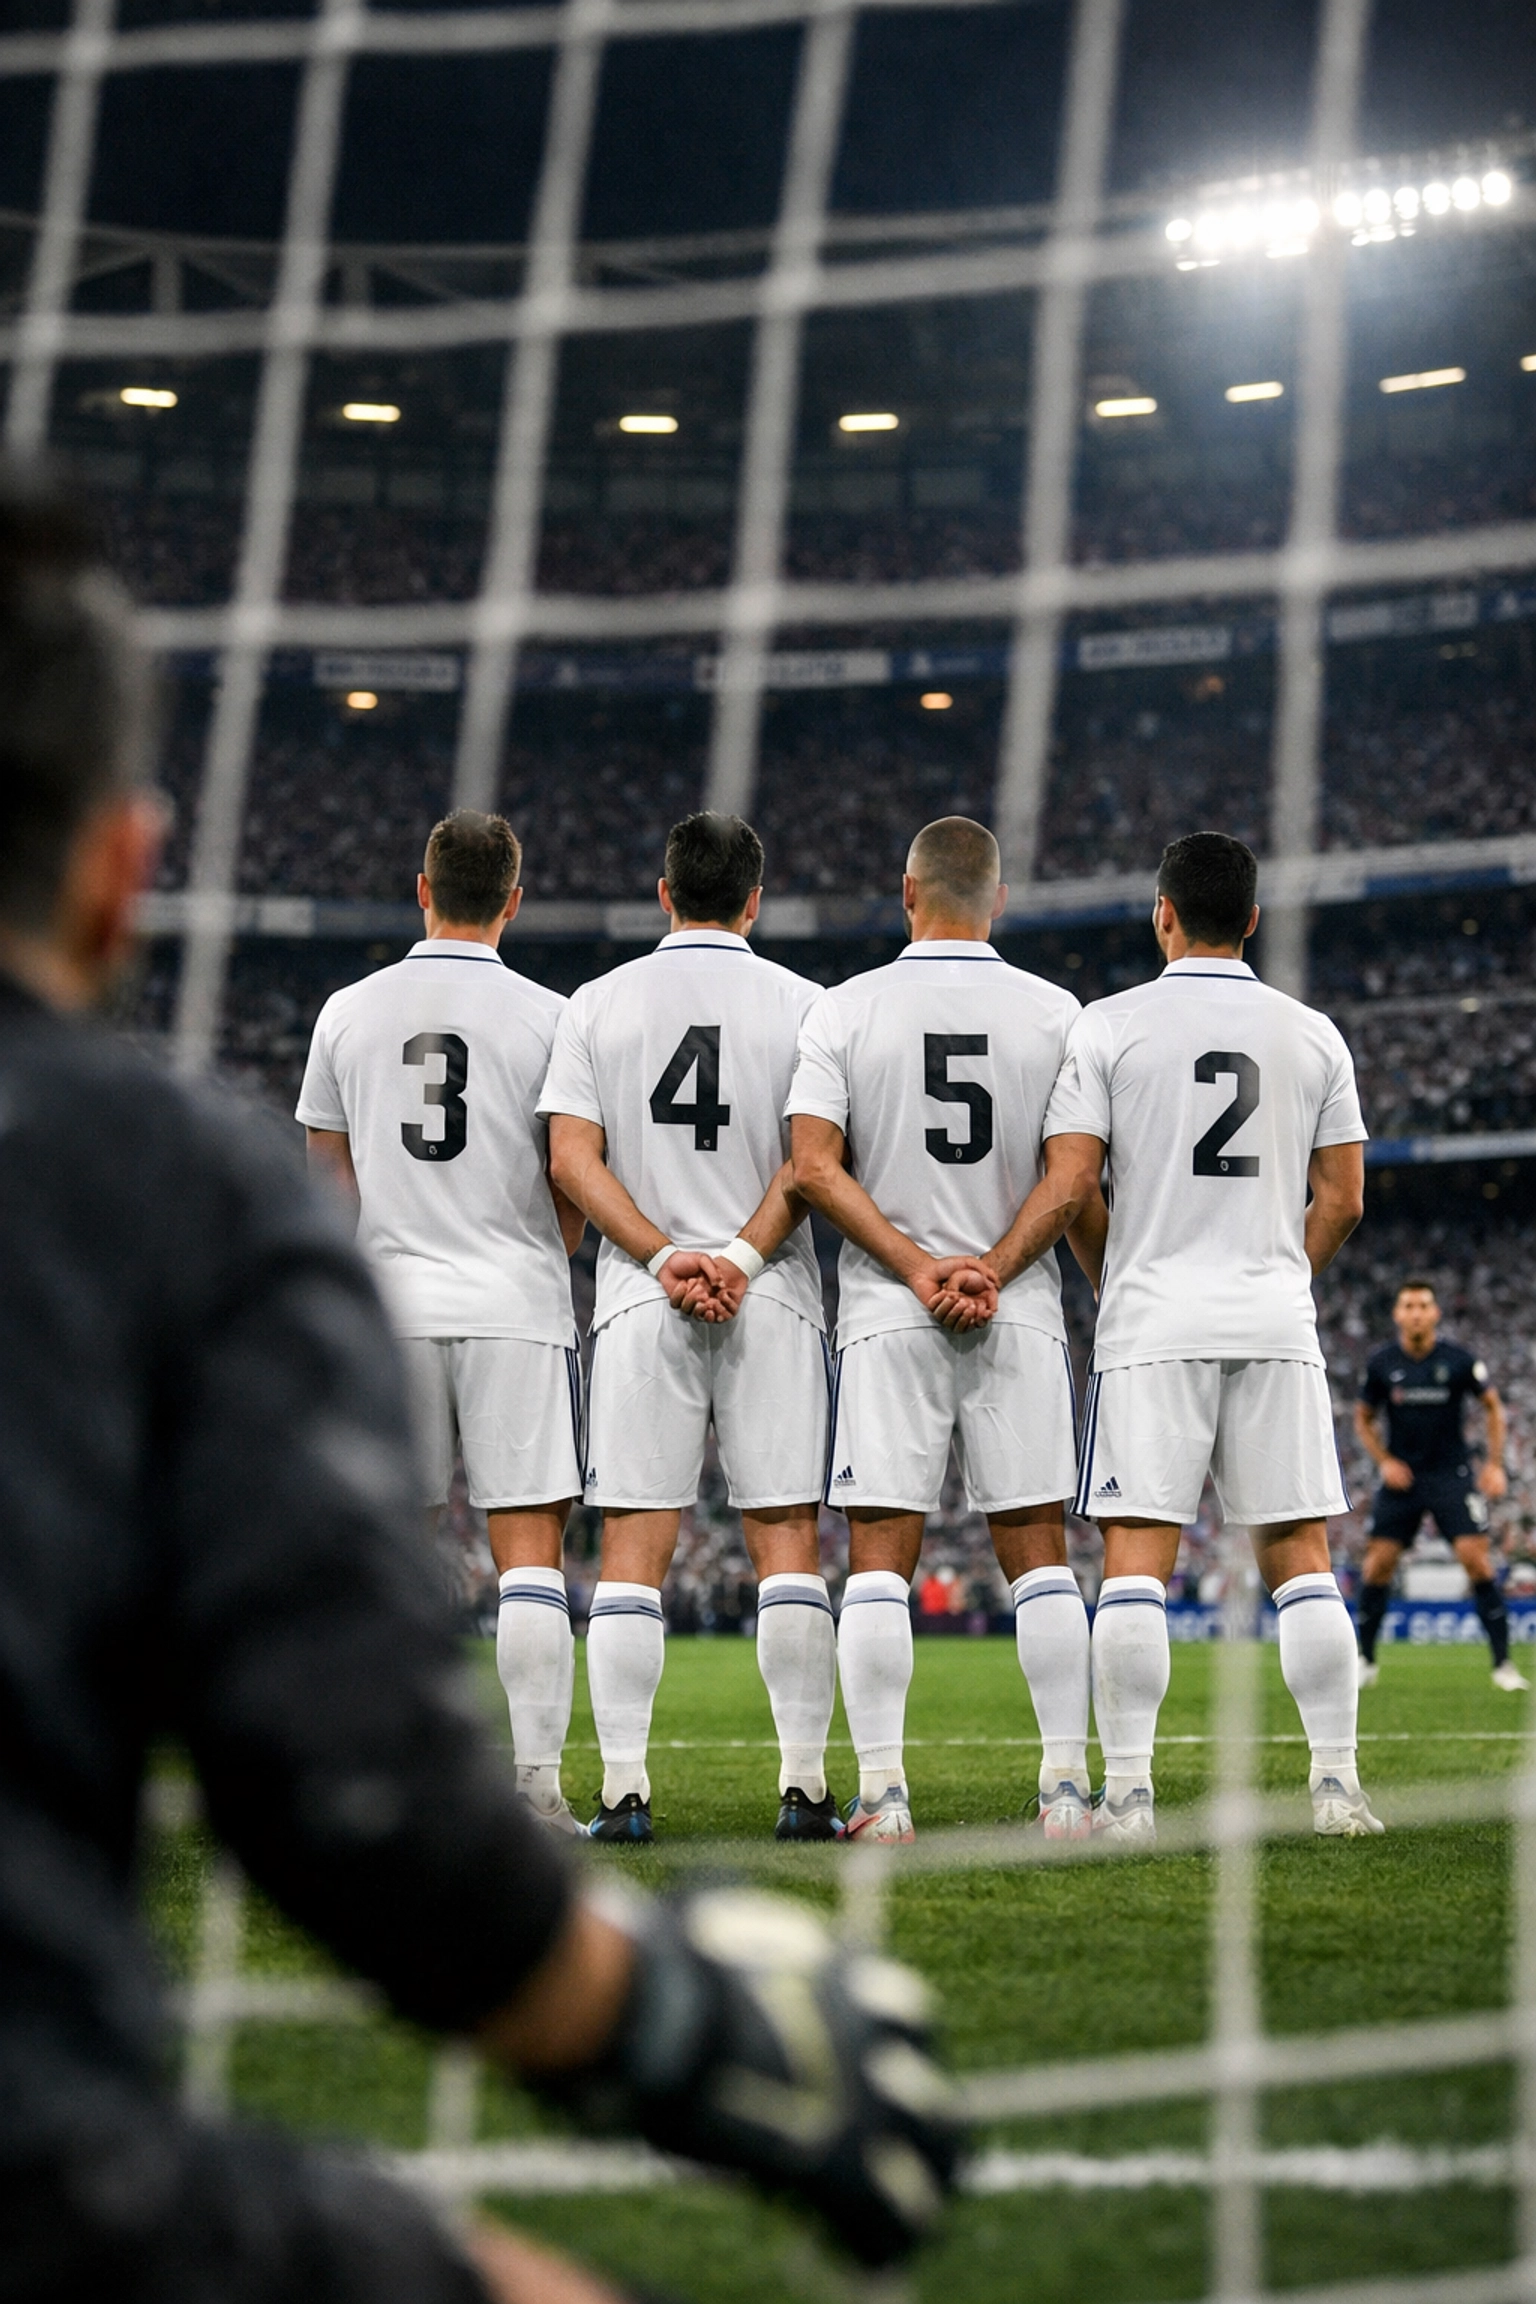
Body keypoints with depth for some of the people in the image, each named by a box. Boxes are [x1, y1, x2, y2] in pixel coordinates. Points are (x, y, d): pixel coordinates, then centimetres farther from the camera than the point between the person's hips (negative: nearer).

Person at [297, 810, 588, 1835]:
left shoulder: (349, 1013, 5)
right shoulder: (546, 1018, -3)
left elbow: (328, 1181, 11)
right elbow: (573, 1192, 1)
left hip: (390, 1307, 2)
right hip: (515, 1307, -2)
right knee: (530, 1549, -2)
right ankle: (537, 1777, -7)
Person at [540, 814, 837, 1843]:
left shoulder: (599, 1005, 6)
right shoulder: (801, 1004, 3)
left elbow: (572, 1158, -2)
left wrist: (664, 1257, -7)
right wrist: (740, 1259, -9)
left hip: (639, 1305, 1)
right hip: (773, 1303, -1)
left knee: (634, 1546, 2)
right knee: (788, 1540, 2)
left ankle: (624, 1789, -2)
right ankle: (806, 1786, 0)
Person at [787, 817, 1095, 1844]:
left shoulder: (846, 1011, 0)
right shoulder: (1053, 1013, 1)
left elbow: (816, 1167, -7)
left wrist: (918, 1270, -8)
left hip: (888, 1320, -1)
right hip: (1022, 1314, 1)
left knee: (880, 1559, 1)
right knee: (1038, 1555, 5)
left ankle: (883, 1793, -4)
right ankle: (1068, 1787, 2)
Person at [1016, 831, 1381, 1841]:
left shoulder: (1110, 1026, -1)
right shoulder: (1313, 1035, 9)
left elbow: (1069, 1189, -7)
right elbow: (1342, 1200, 9)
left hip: (1154, 1324, -3)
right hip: (1276, 1322, 3)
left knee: (1136, 1560, -3)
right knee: (1300, 1555, 6)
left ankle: (1128, 1792, -7)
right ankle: (1338, 1784, 5)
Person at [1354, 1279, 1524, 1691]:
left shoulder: (1458, 1360, -7)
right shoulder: (1380, 1364, -2)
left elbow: (1492, 1406, 7)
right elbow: (1363, 1419, 11)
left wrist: (1495, 1464, 0)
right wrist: (1384, 1461, -4)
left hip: (1452, 1475, -2)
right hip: (1400, 1478, 2)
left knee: (1476, 1560, -13)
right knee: (1378, 1564, -3)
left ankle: (1502, 1664, -8)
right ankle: (1366, 1660, 13)